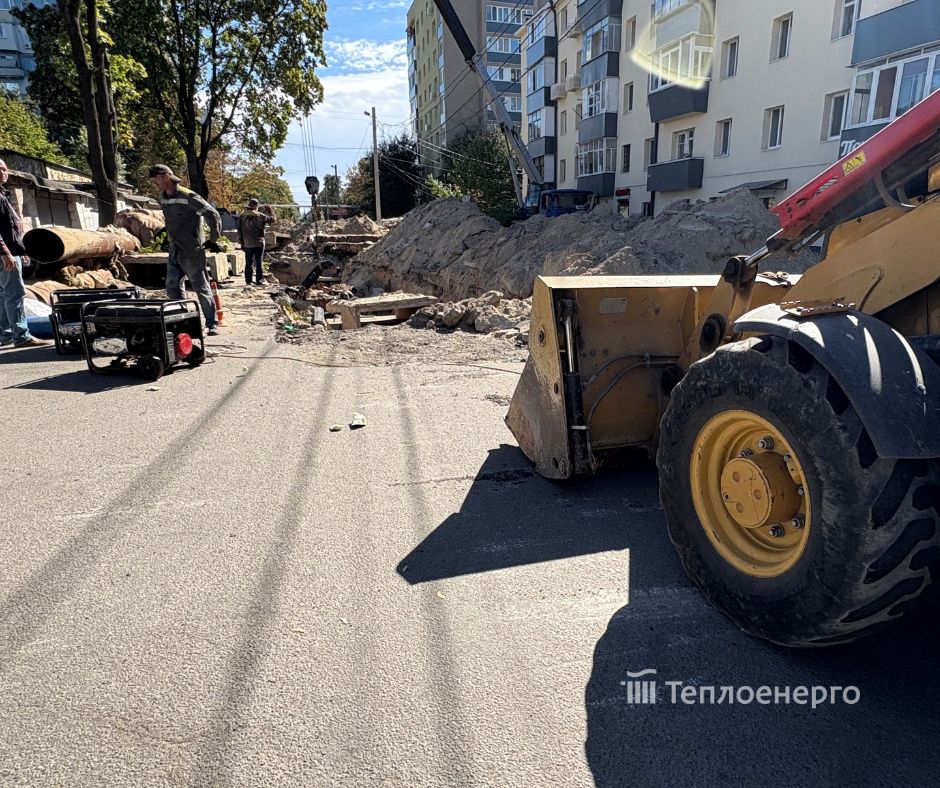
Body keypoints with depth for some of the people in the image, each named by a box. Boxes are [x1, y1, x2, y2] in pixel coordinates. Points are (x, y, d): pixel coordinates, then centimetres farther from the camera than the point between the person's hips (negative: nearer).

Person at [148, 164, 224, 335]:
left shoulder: (188, 197, -14)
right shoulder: (163, 198, 10)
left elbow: (213, 215, -15)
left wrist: (213, 240, -11)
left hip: (192, 252, -8)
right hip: (174, 252, 8)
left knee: (201, 288, -2)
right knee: (172, 288, 6)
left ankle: (212, 324, 6)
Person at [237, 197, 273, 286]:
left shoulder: (242, 216, 3)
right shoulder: (260, 216, -9)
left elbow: (240, 230, 6)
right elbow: (272, 219, 0)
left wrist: (241, 242, 12)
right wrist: (270, 211, 17)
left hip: (247, 244, 3)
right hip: (258, 243, -3)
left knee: (248, 263, 9)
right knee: (258, 263, 1)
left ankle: (248, 280, 12)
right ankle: (259, 280, 1)